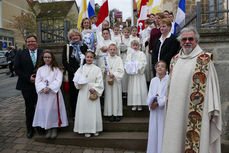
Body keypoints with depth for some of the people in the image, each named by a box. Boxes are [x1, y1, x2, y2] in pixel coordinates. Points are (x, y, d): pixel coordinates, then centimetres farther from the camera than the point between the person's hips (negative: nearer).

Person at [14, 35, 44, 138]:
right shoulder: (20, 54, 4)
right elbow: (17, 69, -1)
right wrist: (28, 78, -11)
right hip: (27, 86, 0)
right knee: (29, 108, 9)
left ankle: (40, 126, 25)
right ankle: (29, 129, 22)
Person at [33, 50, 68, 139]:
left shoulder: (57, 69, 2)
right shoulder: (40, 69, 9)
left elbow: (58, 81, -8)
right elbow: (37, 81, 3)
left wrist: (49, 88, -18)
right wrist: (43, 88, -15)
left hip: (54, 93, -2)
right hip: (43, 94, 3)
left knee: (53, 110, 1)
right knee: (44, 111, 5)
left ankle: (54, 129, 15)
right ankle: (48, 129, 17)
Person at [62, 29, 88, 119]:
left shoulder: (84, 46, 11)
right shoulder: (66, 47, 8)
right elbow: (64, 62, 1)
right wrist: (73, 71, -9)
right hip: (72, 74, 0)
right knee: (73, 94, 3)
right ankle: (74, 115, 15)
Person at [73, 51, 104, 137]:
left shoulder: (97, 69, 0)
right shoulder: (81, 69, 7)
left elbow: (100, 82, -4)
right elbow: (76, 81, 7)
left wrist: (94, 89, -16)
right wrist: (80, 82, -14)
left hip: (94, 92, -2)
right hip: (83, 93, 2)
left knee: (94, 110, 2)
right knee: (84, 110, 4)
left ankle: (95, 129, 19)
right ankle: (86, 130, 18)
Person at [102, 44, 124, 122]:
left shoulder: (119, 59, 1)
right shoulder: (106, 59, 7)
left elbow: (120, 70, -5)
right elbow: (103, 68, 11)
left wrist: (114, 74, -17)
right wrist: (104, 71, -10)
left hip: (116, 80, -1)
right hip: (108, 80, 2)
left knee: (116, 96, 2)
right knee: (109, 96, 4)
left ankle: (117, 113, 12)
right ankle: (110, 114, 13)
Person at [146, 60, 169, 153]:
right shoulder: (153, 80, 10)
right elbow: (149, 95, 6)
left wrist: (158, 102, -14)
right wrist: (153, 100, -14)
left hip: (164, 110, -5)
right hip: (154, 111, 5)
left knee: (163, 131, 0)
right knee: (153, 131, 10)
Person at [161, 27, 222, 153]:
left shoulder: (204, 59, -3)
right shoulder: (175, 60, 12)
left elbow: (211, 84, -6)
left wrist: (211, 110, -11)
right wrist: (168, 105, 17)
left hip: (196, 110, -4)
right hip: (175, 111, 5)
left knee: (195, 139, 3)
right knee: (175, 139, 11)